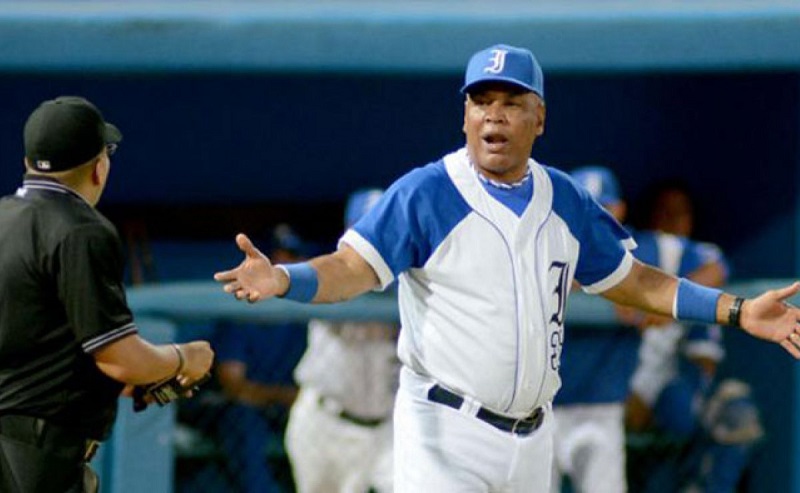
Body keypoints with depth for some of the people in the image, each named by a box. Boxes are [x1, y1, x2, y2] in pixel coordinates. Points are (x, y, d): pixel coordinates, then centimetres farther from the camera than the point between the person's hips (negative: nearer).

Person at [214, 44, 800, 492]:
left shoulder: (566, 201, 9)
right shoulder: (424, 194, -9)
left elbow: (630, 279, 18)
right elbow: (356, 266, -18)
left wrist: (736, 312, 12)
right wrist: (283, 280, -38)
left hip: (532, 440, 6)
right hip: (447, 433, -6)